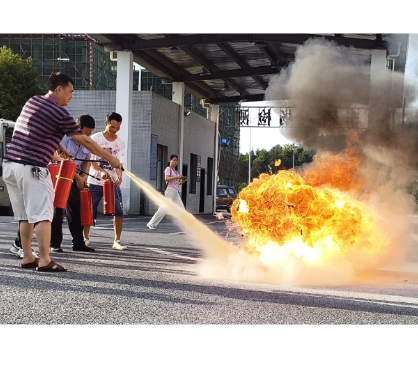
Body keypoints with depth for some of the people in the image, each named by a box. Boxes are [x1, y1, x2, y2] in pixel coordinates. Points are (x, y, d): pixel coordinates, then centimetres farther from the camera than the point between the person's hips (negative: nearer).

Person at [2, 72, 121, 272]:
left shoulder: (32, 101, 15)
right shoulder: (60, 114, -8)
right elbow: (86, 142, -4)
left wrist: (57, 146, 26)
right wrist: (110, 158, 4)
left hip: (10, 163, 8)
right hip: (32, 168, -8)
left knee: (25, 215, 13)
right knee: (42, 215, -7)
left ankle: (27, 257, 16)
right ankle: (44, 260, -11)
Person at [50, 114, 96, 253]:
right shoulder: (65, 137, -16)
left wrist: (84, 175, -7)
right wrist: (77, 177, -19)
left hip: (76, 180, 6)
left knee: (76, 211, 9)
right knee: (57, 211, -6)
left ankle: (78, 243, 17)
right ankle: (54, 244, -1)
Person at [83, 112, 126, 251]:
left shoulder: (120, 143, 5)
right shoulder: (95, 138, -3)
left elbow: (119, 163, -2)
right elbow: (91, 160, -9)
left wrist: (119, 176, -24)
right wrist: (101, 171, -27)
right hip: (95, 182, -2)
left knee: (119, 211, -7)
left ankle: (117, 241, 0)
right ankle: (86, 238, 22)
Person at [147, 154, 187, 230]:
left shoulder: (175, 171, 23)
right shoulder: (168, 169, -1)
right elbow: (166, 178, -17)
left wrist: (182, 181, 6)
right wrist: (177, 177, -21)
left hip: (176, 192, 8)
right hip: (170, 190, -8)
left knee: (181, 209, 0)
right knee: (164, 209, -10)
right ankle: (151, 224, -5)